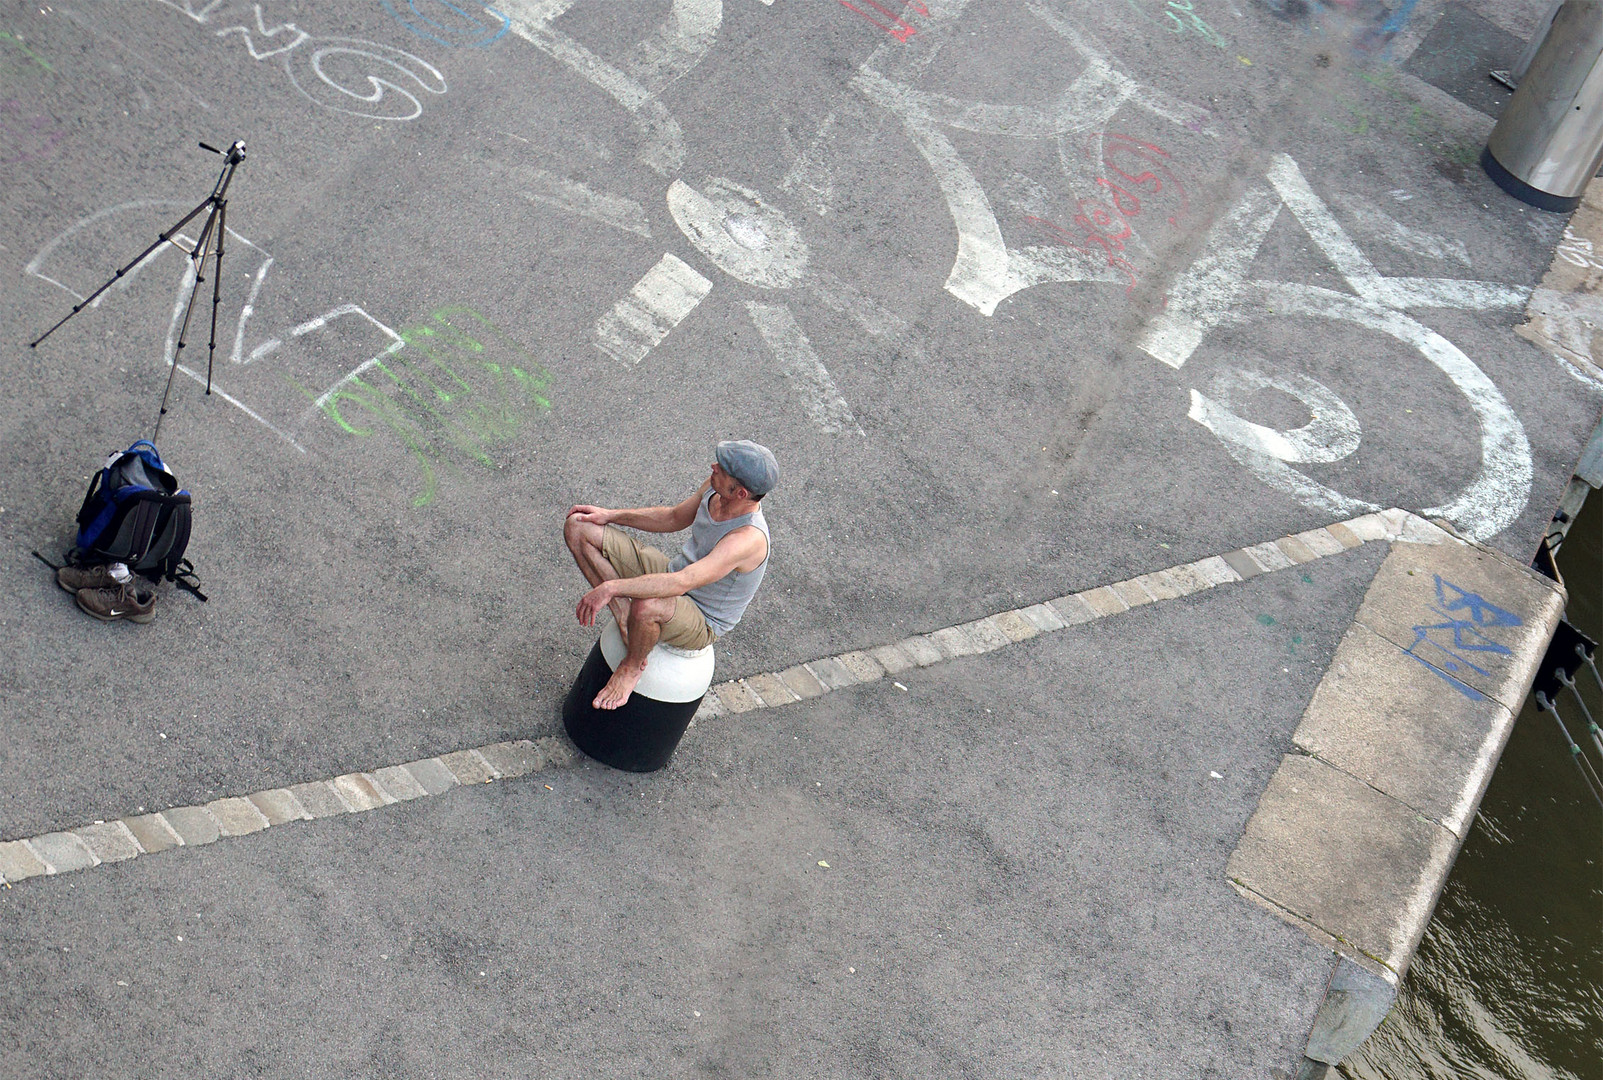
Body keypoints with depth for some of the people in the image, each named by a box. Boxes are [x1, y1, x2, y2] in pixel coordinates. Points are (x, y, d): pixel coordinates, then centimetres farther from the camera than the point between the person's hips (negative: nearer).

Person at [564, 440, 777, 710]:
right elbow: (674, 518, 11)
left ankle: (632, 665, -11)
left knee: (646, 607, -45)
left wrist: (611, 587, -44)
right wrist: (611, 515, 4)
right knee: (578, 527, -1)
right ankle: (624, 618, -9)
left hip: (702, 624, -8)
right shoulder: (715, 487, -10)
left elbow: (682, 583, -42)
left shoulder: (749, 538, -34)